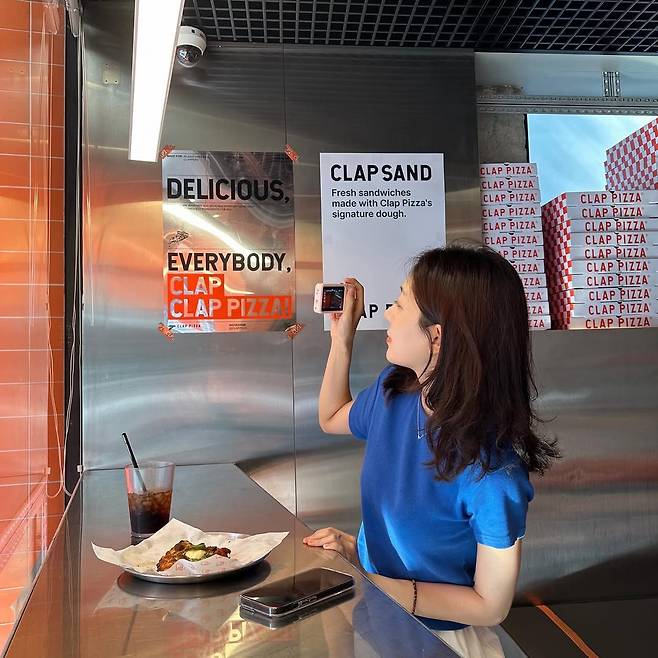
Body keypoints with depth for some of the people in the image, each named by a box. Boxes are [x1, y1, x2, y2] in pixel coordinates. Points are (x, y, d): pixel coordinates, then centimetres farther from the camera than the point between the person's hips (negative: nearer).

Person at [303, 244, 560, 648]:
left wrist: (373, 582, -22)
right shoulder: (393, 390, -9)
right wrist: (342, 338, 1)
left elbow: (491, 607, -18)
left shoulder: (492, 473, -29)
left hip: (438, 636, -5)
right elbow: (332, 418, 13)